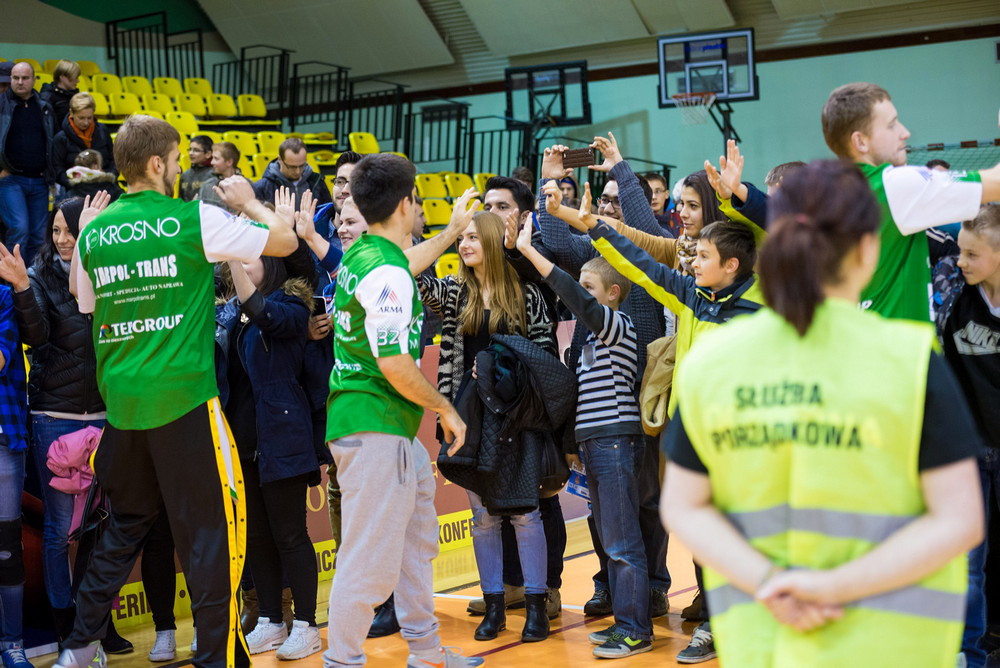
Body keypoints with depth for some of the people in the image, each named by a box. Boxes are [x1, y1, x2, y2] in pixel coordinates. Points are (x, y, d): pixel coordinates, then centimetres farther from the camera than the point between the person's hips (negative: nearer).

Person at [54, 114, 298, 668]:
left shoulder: (94, 233, 7)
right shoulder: (195, 220, -6)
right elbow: (285, 241, 0)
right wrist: (248, 202, 16)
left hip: (121, 400, 6)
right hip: (183, 395, -6)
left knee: (126, 524, 19)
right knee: (210, 528, 1)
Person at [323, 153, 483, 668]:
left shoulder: (359, 255, 11)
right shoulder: (386, 272, -18)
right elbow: (394, 362, -23)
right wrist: (445, 409, -11)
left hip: (391, 429, 11)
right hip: (375, 427, -11)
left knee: (417, 534, 21)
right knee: (371, 556, -5)